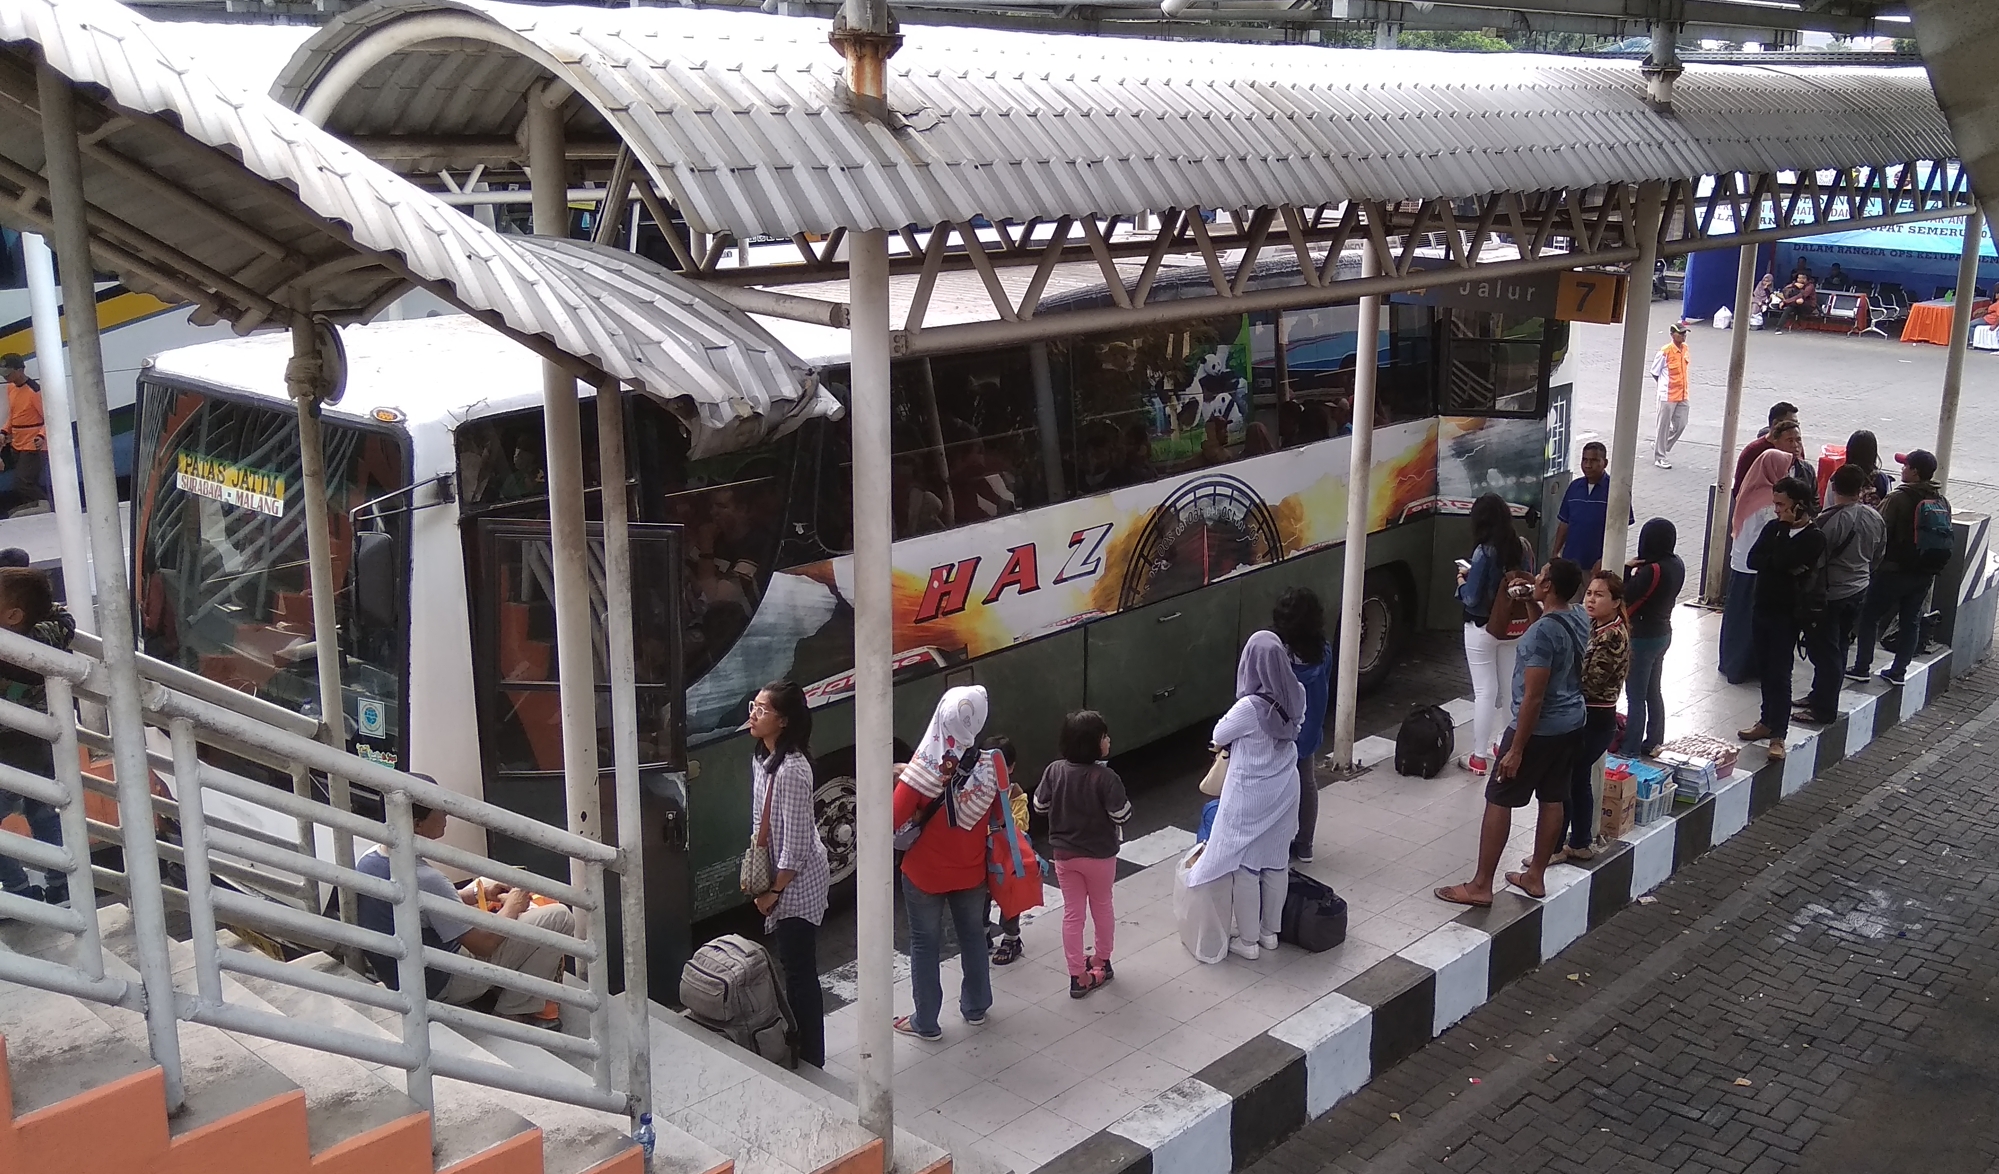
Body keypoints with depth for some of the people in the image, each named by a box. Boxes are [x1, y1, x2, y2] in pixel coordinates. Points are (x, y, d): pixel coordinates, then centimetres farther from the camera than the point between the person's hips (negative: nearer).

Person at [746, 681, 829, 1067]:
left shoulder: (791, 771, -25)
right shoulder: (763, 761, 4)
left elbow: (795, 844, -23)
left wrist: (774, 892, -16)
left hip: (797, 886, -9)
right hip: (778, 880, 9)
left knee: (800, 974, 0)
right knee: (790, 968, 19)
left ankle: (810, 1063, 10)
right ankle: (795, 1050, 31)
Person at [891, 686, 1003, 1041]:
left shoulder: (923, 770, -26)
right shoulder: (992, 765, -15)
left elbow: (893, 821, -23)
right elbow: (1002, 815, 1)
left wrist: (899, 780, -7)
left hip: (925, 874, -3)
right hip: (971, 872, 3)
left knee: (925, 945, 14)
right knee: (973, 936, 24)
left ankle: (926, 1022, 26)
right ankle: (976, 1007, 40)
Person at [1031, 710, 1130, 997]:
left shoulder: (1055, 770, -11)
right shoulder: (1105, 777, -24)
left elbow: (1040, 805, -2)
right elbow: (1122, 815, -20)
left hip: (1064, 853, 3)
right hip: (1100, 855, -3)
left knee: (1072, 912, 12)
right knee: (1102, 907, 19)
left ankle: (1078, 975, 16)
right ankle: (1102, 961, 37)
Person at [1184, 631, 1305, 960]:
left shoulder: (1250, 708, -29)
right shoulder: (1296, 696, -10)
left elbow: (1219, 736, -12)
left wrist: (1233, 742, 9)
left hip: (1250, 794, -6)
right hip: (1284, 788, 7)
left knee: (1245, 865, 9)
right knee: (1277, 861, 19)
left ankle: (1247, 941, 20)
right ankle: (1270, 932, 34)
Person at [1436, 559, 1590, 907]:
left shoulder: (1542, 633, -27)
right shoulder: (1580, 618, -1)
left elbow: (1533, 698, -26)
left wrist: (1516, 750, -21)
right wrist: (1532, 602, 15)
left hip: (1539, 729, -9)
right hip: (1571, 725, 9)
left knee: (1498, 801, 1)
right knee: (1553, 799, 17)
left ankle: (1480, 886, 5)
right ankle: (1535, 876, 29)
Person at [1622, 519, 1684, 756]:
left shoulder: (1652, 570, -26)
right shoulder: (1677, 565, 0)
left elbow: (1624, 597, -24)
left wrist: (1627, 569, -15)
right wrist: (1637, 571, -7)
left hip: (1643, 638, -9)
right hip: (1663, 633, 9)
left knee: (1636, 697, 1)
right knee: (1654, 693, 20)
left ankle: (1630, 749, 7)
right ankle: (1653, 743, 30)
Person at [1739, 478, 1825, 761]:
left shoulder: (1813, 538, -11)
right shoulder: (1773, 527, 7)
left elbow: (1783, 560, -25)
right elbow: (1753, 560, -3)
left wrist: (1787, 526, -14)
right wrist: (1781, 565, -17)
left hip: (1787, 613, -6)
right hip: (1763, 607, 6)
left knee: (1780, 674, -7)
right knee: (1765, 670, 14)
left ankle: (1778, 735, -4)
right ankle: (1768, 721, 25)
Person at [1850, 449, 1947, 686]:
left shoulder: (1898, 498, -18)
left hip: (1894, 569, -6)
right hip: (1925, 573, 6)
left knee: (1870, 616, 6)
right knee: (1911, 621, 13)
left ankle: (1862, 667, 6)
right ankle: (1898, 671, 14)